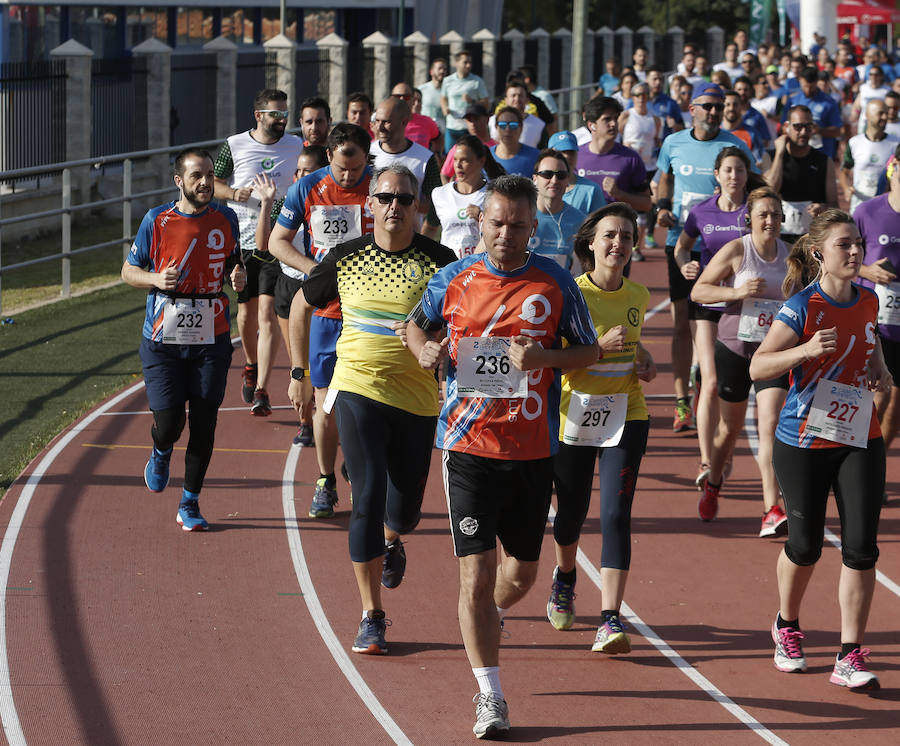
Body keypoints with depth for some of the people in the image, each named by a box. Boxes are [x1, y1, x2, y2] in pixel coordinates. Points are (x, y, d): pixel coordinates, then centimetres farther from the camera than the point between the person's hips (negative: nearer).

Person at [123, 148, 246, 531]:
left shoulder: (226, 219, 2)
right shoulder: (157, 220, -6)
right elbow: (128, 271, 2)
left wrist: (239, 276, -6)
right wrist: (156, 279, -18)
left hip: (211, 338, 2)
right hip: (164, 340, -2)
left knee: (204, 424, 0)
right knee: (169, 422, -8)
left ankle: (190, 504, 16)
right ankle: (161, 452, 31)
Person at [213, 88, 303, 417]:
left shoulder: (296, 146, 5)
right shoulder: (234, 145, 1)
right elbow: (213, 183, 6)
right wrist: (233, 193, -13)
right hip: (242, 239, 1)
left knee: (267, 313, -11)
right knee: (246, 311, 12)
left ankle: (261, 391, -13)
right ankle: (251, 367, 41)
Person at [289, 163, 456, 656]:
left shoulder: (439, 262, -3)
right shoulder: (345, 258, 2)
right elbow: (301, 306, 17)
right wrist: (298, 372, 16)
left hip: (417, 398, 1)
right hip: (358, 390, -1)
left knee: (404, 509, 6)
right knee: (368, 499, -12)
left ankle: (392, 542, 47)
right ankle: (371, 617, -5)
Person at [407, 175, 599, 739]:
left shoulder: (554, 282, -1)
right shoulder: (453, 280, 1)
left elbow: (590, 350, 5)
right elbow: (418, 323, 18)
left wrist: (546, 357, -15)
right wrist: (425, 348, -5)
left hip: (533, 449, 1)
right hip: (469, 445, -1)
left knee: (522, 571, 13)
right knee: (477, 571, -7)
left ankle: (488, 619, 48)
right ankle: (490, 694, 2)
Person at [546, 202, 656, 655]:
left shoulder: (638, 297, 5)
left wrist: (644, 359, 6)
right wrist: (600, 347, -24)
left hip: (626, 417, 2)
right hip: (574, 415, -2)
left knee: (616, 516, -11)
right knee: (571, 511, 13)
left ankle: (611, 620, -15)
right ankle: (564, 578, 47)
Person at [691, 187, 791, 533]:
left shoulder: (790, 254, 3)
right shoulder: (736, 250, -8)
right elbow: (698, 291, -7)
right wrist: (737, 292, -21)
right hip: (734, 348, -1)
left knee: (771, 425, -13)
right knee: (731, 427, 13)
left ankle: (772, 511, -18)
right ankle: (712, 484, 43)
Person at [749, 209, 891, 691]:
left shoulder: (868, 301, 5)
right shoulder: (802, 307, -13)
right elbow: (758, 367, -17)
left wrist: (880, 370, 6)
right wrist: (807, 350, -32)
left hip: (860, 440, 4)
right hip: (804, 441, -4)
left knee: (861, 546, -7)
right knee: (805, 544, 5)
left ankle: (850, 656, -3)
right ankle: (787, 626, 35)